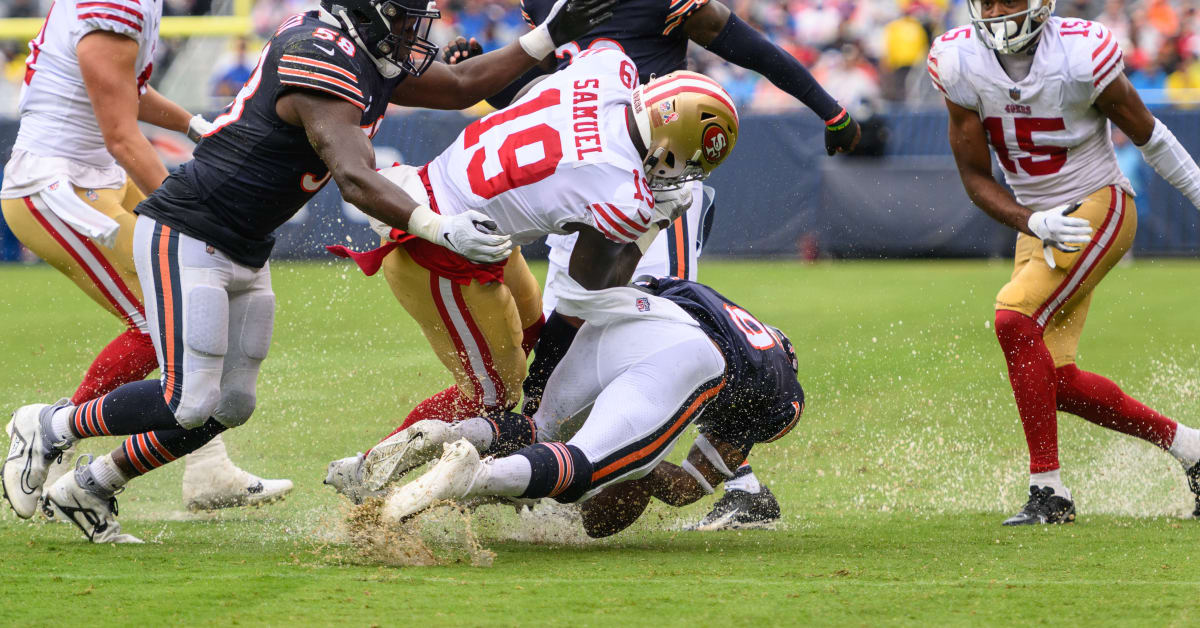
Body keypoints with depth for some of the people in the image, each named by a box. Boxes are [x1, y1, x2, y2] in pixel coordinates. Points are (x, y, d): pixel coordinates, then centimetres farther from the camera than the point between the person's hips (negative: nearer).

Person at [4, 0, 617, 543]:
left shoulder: (373, 61, 8)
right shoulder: (324, 65, -23)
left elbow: (462, 86, 18)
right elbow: (357, 181, -33)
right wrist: (440, 229, -41)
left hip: (243, 253, 10)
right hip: (185, 236, -10)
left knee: (228, 407, 8)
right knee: (187, 403, -14)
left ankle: (86, 489, 21)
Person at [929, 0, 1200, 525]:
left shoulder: (1081, 54, -19)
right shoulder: (960, 62, -7)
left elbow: (1148, 136, -4)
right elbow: (975, 177, -3)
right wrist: (1033, 223, -19)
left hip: (1099, 207, -6)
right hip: (1036, 221, 6)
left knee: (1014, 320, -24)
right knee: (1055, 380, 1)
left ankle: (1048, 490, -20)